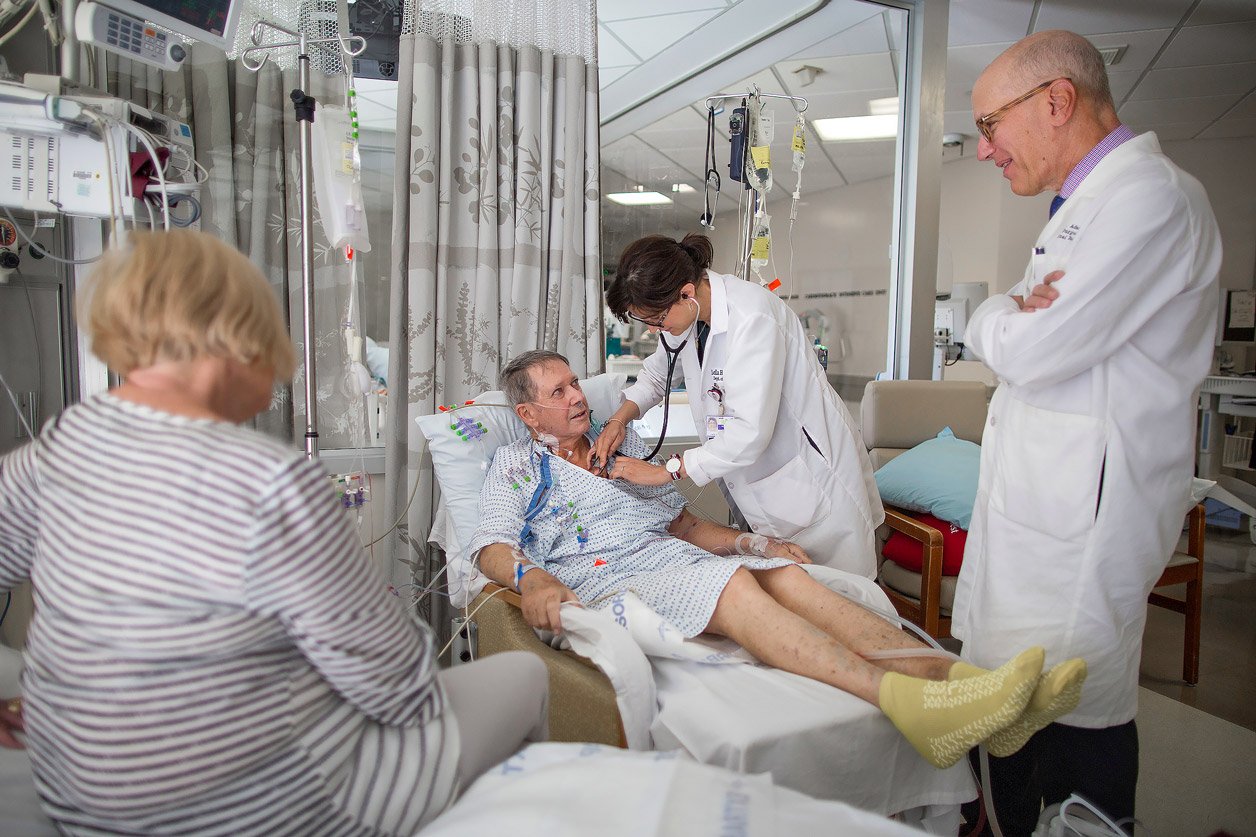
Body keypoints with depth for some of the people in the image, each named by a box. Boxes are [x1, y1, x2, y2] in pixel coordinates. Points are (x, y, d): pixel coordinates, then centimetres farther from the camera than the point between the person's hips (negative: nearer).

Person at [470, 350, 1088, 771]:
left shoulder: (620, 445, 25)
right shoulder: (516, 464, 12)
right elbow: (492, 546, -4)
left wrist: (750, 542, 7)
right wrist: (532, 579, -27)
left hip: (673, 557, 6)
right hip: (606, 579, -5)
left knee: (787, 575, -22)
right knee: (734, 586, -33)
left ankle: (948, 674, -35)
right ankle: (904, 701, -48)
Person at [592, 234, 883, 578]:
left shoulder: (751, 317, -28)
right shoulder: (688, 311, -1)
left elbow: (749, 431, -32)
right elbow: (656, 373, 17)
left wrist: (666, 471, -25)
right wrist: (619, 420, 0)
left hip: (812, 474, -7)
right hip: (756, 477, 8)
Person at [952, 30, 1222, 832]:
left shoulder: (1150, 195, -14)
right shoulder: (1092, 201, 19)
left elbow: (1030, 350, -22)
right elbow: (1012, 340, 18)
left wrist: (998, 315, -1)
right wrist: (1016, 311, -3)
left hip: (1083, 515, -10)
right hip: (1039, 498, 10)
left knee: (1075, 717, 2)